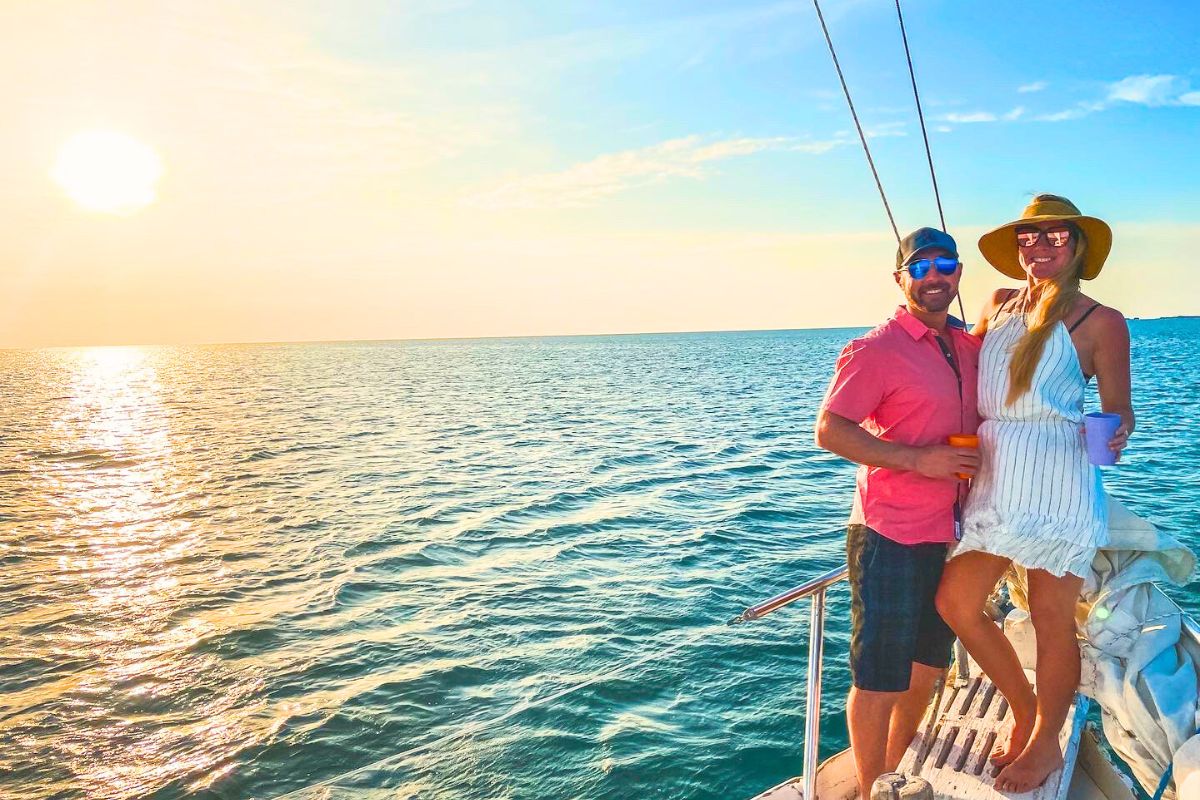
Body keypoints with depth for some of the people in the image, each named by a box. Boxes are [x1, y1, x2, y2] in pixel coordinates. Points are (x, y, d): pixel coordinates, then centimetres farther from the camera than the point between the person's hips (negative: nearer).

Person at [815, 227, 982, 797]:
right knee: (879, 678, 2)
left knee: (928, 666, 20)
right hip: (891, 537, -8)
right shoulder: (875, 350, -13)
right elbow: (829, 430, -18)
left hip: (949, 534, 8)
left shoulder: (968, 347, 11)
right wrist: (918, 459, -22)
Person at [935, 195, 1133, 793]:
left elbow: (1119, 410, 1)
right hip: (993, 474, 6)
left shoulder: (1100, 322, -1)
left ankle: (1046, 744, 26)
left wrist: (1114, 435, -21)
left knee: (1051, 618, 4)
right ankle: (1024, 715, 28)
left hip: (1056, 478, -5)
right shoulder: (998, 305, 13)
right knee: (956, 601, 5)